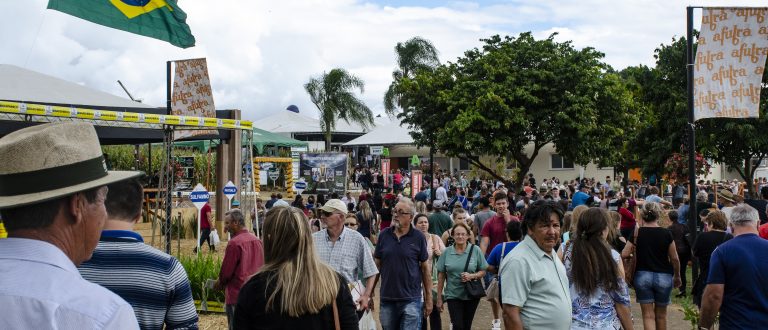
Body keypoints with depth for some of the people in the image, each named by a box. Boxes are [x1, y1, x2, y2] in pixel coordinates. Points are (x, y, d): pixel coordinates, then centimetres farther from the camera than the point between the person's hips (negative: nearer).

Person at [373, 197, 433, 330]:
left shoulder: (418, 237, -4)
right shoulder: (384, 234, 3)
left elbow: (425, 268, 0)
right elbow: (376, 265, 9)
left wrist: (429, 299, 0)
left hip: (411, 300, -3)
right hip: (387, 299, 3)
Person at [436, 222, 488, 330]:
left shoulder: (476, 250, -3)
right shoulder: (447, 252, -2)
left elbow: (483, 272, 2)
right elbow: (441, 276, 1)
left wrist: (472, 276, -19)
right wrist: (439, 298, 1)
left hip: (472, 295, 1)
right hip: (453, 295, -1)